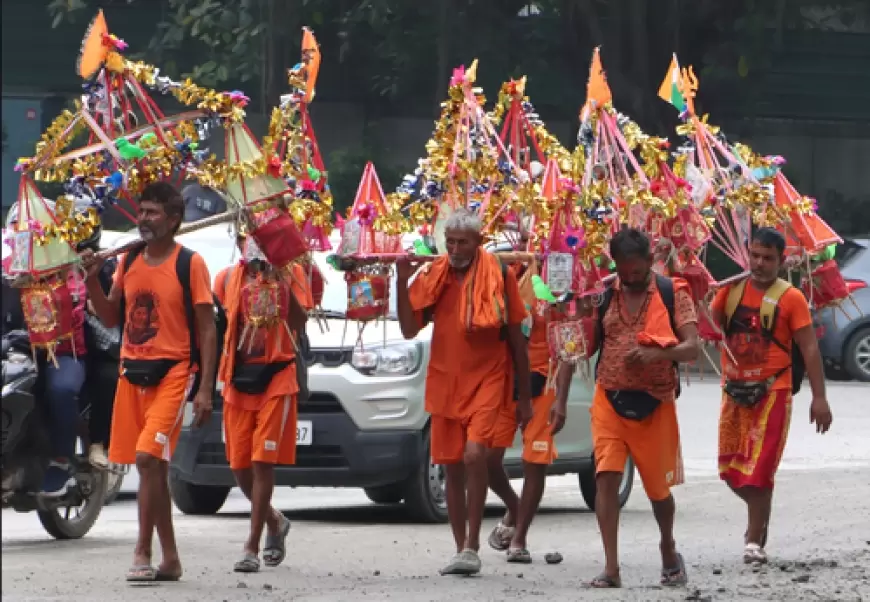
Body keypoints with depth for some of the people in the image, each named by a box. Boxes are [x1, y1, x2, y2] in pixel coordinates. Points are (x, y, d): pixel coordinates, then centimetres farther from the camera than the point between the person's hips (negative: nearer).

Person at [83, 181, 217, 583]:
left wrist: (205, 388, -13)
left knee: (149, 457, -19)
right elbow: (111, 318, 17)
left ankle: (142, 552, -15)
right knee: (152, 466, 10)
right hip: (132, 372, 6)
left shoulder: (189, 263, -6)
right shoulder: (129, 261, 11)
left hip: (172, 372, -6)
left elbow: (207, 329, -6)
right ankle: (170, 557, 18)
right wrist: (92, 280, 0)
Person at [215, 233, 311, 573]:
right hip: (238, 378, 3)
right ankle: (274, 521, 31)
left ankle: (252, 547, -9)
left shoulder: (291, 273, 3)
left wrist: (283, 282, -15)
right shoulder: (229, 278, 9)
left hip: (277, 378, -3)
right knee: (239, 465, 5)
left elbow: (299, 323, -7)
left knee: (263, 462, -9)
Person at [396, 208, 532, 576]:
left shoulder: (498, 276, -5)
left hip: (487, 380, -4)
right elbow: (409, 329, 0)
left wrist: (524, 396, 3)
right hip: (445, 383, 4)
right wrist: (402, 281, -12)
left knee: (474, 454, -22)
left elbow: (516, 338, 1)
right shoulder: (433, 276, 4)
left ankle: (472, 546, -16)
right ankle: (461, 550, 19)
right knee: (452, 467, 8)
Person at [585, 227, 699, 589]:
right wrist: (584, 317, -9)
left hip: (654, 405, -1)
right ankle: (610, 568, -14)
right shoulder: (603, 294, 3)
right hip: (610, 400, 1)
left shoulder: (672, 294, -4)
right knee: (606, 477, -14)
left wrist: (656, 353, -29)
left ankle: (668, 549, 40)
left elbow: (692, 348, -12)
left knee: (658, 487, 11)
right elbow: (587, 347, 9)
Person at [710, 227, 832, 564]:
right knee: (730, 469, 9)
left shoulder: (790, 298, -6)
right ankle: (759, 513, 35)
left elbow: (809, 349, -6)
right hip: (734, 392, 5)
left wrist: (819, 397, -11)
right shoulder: (731, 289, 6)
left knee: (759, 469, -8)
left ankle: (755, 540, -1)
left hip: (771, 393, -5)